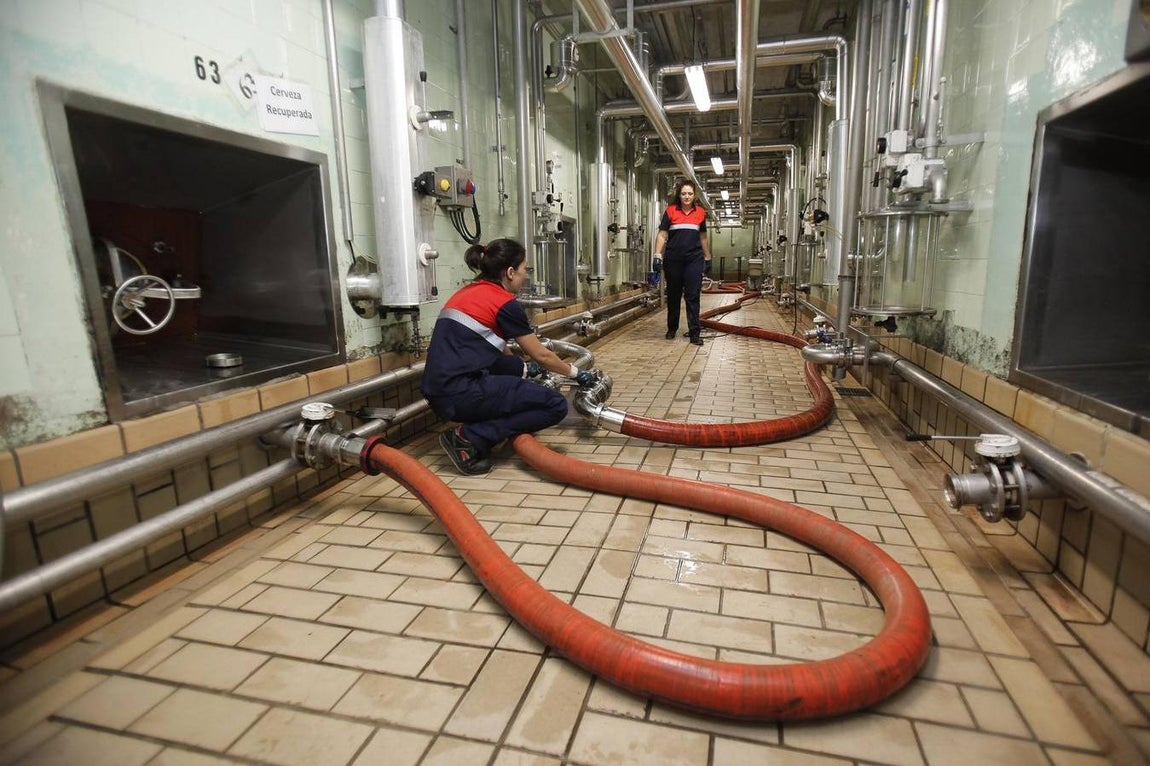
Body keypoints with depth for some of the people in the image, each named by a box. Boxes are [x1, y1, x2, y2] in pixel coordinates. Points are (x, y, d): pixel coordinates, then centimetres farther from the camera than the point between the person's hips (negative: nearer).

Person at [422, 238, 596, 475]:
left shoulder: (470, 291, 19)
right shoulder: (505, 303, -6)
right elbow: (542, 356, 2)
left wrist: (525, 368, 43)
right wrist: (576, 373, 19)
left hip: (440, 389, 9)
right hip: (460, 393, -9)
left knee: (513, 367, 29)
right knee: (555, 405, -5)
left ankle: (474, 432, 11)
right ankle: (469, 438, -6)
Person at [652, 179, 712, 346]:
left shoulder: (700, 212, 8)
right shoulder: (670, 211, 1)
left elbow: (703, 237, 15)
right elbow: (662, 235, -1)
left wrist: (708, 258, 17)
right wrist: (657, 255, -11)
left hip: (694, 259, 1)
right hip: (673, 259, -1)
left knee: (692, 295, -3)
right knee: (673, 294, 10)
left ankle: (694, 333, -2)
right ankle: (672, 328, 26)